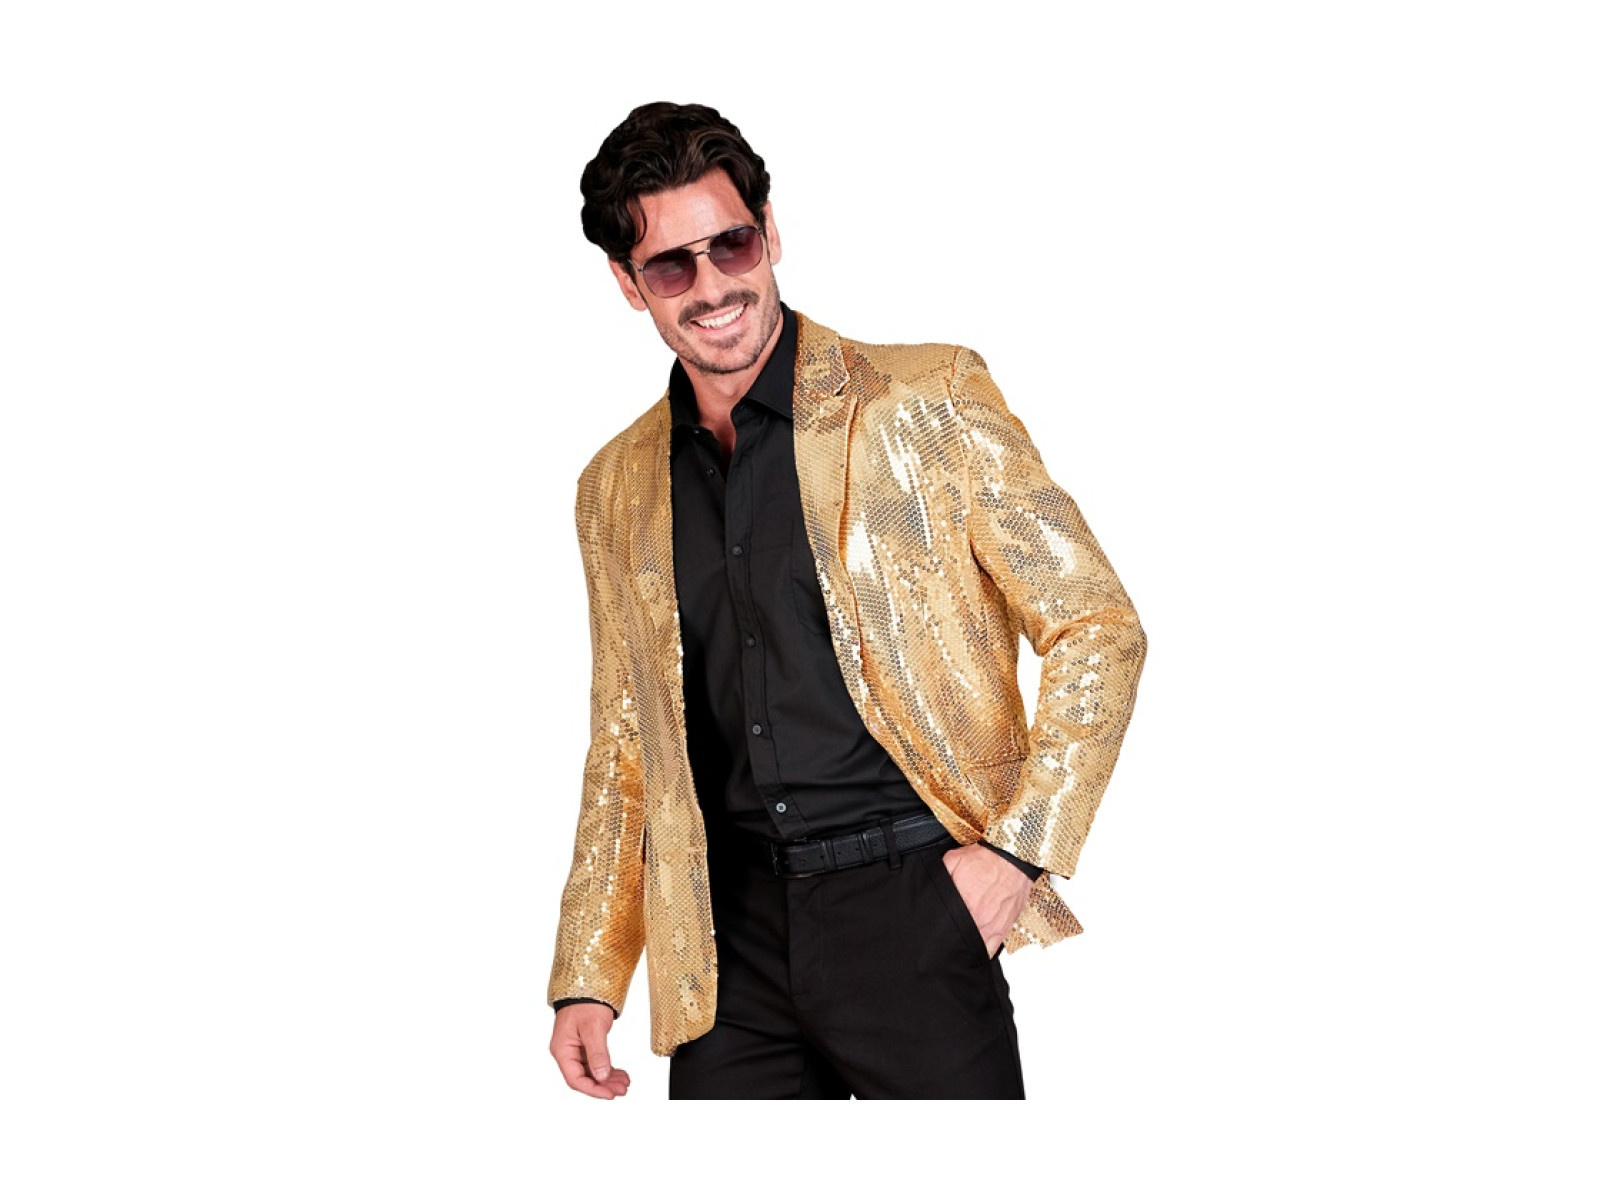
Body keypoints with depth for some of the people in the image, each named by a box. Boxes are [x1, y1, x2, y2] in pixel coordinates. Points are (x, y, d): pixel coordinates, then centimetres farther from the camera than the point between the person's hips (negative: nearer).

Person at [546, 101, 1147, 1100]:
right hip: (732, 932, 4)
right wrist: (588, 976, 12)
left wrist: (1018, 847, -10)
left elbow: (1099, 630, -1)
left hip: (909, 902, -4)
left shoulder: (929, 402, -2)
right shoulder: (617, 490, 13)